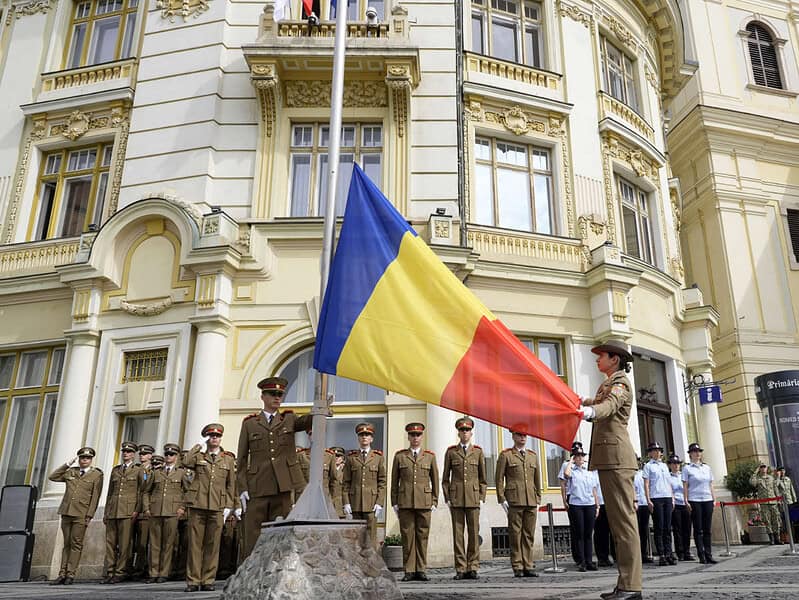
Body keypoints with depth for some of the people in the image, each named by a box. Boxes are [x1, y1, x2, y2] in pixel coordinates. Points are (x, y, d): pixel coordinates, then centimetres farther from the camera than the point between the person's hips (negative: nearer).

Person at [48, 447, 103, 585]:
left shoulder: (97, 475, 0)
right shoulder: (70, 472, 14)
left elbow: (95, 497, -3)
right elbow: (52, 477, 15)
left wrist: (89, 516, -9)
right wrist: (67, 464, 6)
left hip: (81, 515, -4)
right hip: (66, 512, 4)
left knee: (76, 544, -4)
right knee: (66, 544, 8)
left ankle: (70, 575, -1)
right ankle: (62, 574, 11)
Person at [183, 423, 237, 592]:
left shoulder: (228, 459, 11)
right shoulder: (199, 456, 11)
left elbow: (231, 485, 10)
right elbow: (186, 463, -12)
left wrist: (229, 506, 3)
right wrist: (198, 445, -2)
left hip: (217, 508, 0)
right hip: (197, 505, 0)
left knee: (212, 545, 2)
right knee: (195, 543, 1)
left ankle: (207, 580, 9)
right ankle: (193, 581, 7)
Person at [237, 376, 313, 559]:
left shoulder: (289, 420, 13)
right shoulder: (249, 423, 11)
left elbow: (307, 420, -9)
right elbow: (242, 459, 9)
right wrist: (242, 488, -1)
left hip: (283, 488, 1)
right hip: (257, 489, -1)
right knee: (252, 538, 0)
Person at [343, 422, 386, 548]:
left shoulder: (378, 457, 6)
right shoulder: (351, 457, 9)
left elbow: (382, 482, 3)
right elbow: (346, 482, 7)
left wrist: (380, 503, -5)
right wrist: (346, 502, -2)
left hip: (371, 503, -1)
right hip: (355, 503, 1)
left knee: (371, 535, -3)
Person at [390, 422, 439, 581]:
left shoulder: (430, 456, 8)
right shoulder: (399, 456, 7)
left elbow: (435, 480, 9)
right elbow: (394, 481, 8)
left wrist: (434, 502, 4)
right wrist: (394, 503, 3)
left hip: (424, 502, 0)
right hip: (405, 502, 0)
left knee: (422, 536, 3)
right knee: (407, 536, 1)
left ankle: (421, 570, 10)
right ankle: (409, 571, 8)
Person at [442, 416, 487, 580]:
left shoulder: (478, 452, 7)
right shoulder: (451, 452, 5)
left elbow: (483, 478, 8)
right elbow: (445, 478, 7)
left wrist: (482, 498, 1)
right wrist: (447, 498, 0)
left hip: (473, 498, 0)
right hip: (456, 498, 0)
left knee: (474, 533, -1)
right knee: (457, 533, 0)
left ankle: (472, 568, 7)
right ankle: (460, 569, 6)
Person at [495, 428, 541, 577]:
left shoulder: (533, 455, 16)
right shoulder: (505, 455, 4)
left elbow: (537, 479, 19)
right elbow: (498, 478, 0)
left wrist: (538, 500, 13)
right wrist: (502, 499, -7)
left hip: (531, 502, 4)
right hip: (514, 501, -4)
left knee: (529, 535, 4)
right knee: (515, 535, -2)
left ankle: (528, 566, 10)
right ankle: (518, 567, 4)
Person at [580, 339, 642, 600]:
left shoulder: (620, 382, -5)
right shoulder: (608, 385, 24)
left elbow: (609, 405, -28)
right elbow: (598, 403, 46)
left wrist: (587, 411, -48)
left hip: (616, 457, -10)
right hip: (608, 458, 10)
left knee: (623, 519, -12)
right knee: (617, 519, 8)